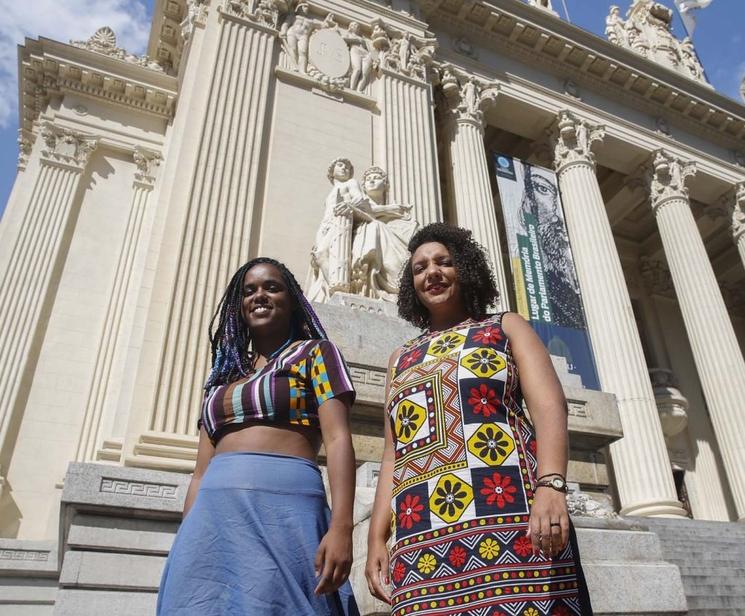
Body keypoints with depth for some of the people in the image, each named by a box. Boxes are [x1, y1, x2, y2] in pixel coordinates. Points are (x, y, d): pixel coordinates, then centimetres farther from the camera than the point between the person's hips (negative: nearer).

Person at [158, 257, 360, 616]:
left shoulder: (315, 353, 8)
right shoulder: (225, 374, 24)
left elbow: (338, 439, -5)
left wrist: (341, 527, -18)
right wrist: (186, 543, 14)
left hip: (281, 508, -5)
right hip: (212, 519, 5)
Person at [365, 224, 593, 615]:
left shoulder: (506, 327, 16)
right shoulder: (401, 359, 24)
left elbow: (549, 405, 0)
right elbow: (393, 455, 20)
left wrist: (550, 484, -18)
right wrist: (376, 538, 8)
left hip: (507, 514, -3)